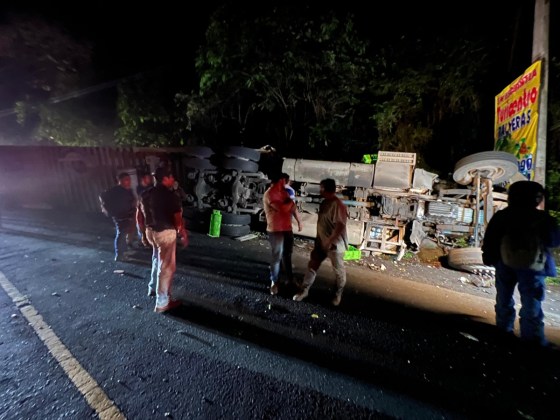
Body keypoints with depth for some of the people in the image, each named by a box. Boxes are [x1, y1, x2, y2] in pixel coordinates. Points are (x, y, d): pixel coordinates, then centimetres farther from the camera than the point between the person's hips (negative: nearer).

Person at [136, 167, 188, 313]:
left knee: (157, 260, 29)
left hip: (150, 232, 8)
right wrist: (184, 236, -5)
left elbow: (139, 216, 11)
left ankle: (153, 288, 46)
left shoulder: (145, 194, 6)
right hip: (165, 233, -8)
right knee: (166, 267, 3)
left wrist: (143, 234, 21)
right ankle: (162, 303, 13)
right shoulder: (170, 196, -18)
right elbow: (178, 220, -19)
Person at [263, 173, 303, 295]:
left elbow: (292, 206, 15)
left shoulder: (283, 191, 10)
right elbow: (283, 208, -26)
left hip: (287, 228, 8)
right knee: (277, 257, 2)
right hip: (275, 230, -8)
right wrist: (290, 202, -6)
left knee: (287, 254, 18)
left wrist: (298, 221, 9)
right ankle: (274, 282, 18)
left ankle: (290, 278, 33)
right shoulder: (269, 194, -18)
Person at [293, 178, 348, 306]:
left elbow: (340, 226, -26)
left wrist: (330, 241, -24)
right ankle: (304, 290, 23)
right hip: (321, 242, 8)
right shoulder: (324, 203, 6)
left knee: (339, 270, 12)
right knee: (312, 265, 11)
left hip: (335, 244, -8)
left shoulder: (338, 205, -22)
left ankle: (338, 294, 33)